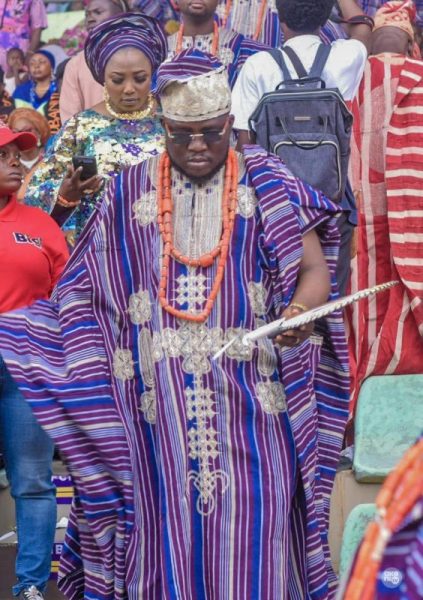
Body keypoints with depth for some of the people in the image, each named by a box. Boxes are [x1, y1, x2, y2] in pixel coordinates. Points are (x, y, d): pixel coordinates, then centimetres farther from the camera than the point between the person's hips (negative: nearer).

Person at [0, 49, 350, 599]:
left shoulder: (262, 181, 4)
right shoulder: (130, 192, 11)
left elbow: (315, 268, -3)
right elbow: (86, 290, 14)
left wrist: (301, 309, -25)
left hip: (248, 396, -1)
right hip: (161, 402, 2)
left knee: (250, 533, -4)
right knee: (170, 527, 1)